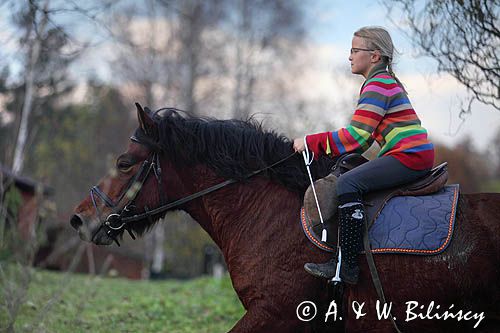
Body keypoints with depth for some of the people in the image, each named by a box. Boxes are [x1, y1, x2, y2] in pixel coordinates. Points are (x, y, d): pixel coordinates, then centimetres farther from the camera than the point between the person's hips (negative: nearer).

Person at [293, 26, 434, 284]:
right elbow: (363, 136, 24)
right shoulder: (388, 82, 22)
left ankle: (347, 265, -25)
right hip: (414, 155, 11)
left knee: (348, 182, -21)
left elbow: (356, 136, -17)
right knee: (351, 179, 16)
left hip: (409, 156, -11)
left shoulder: (377, 85, -11)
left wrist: (311, 142, -11)